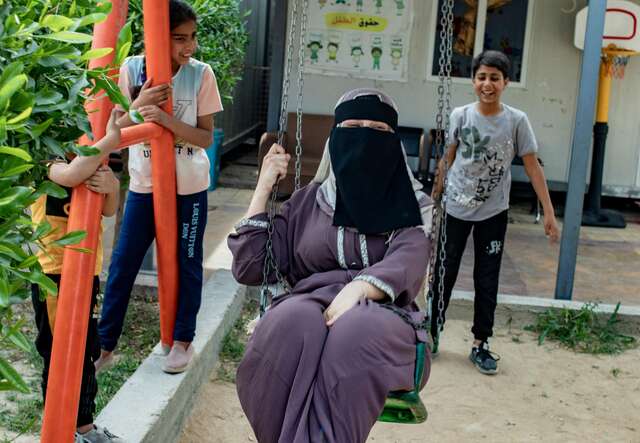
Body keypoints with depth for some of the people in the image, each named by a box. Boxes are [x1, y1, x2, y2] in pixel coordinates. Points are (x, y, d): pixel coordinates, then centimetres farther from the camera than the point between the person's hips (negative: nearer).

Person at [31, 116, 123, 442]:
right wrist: (111, 140, -34)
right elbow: (72, 175, -39)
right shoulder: (48, 162, -13)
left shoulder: (89, 162, 11)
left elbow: (108, 210, -3)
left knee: (86, 355, 18)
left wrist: (112, 186, -24)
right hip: (54, 274, -8)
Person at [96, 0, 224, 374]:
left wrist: (166, 118, -26)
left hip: (189, 187, -1)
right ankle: (104, 344, 19)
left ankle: (183, 340, 26)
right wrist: (138, 105, -24)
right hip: (144, 184, 1)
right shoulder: (132, 69, -8)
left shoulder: (201, 74, -11)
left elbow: (206, 136, -11)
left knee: (187, 263, 9)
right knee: (122, 263, 6)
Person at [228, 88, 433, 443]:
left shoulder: (411, 205, 14)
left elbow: (407, 263, -7)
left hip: (381, 314, -1)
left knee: (357, 331, -39)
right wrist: (263, 188, 11)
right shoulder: (308, 201, 19)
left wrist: (356, 289, -27)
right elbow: (248, 268, 12)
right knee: (295, 324, -37)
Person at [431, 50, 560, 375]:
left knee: (487, 280, 6)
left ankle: (481, 344, 17)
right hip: (456, 208, 0)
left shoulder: (516, 121, -9)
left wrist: (549, 212, -10)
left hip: (493, 213, 0)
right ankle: (431, 334, 22)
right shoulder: (460, 116, -7)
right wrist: (434, 196, 9)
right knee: (444, 273, 8)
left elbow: (532, 167, -7)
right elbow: (448, 158, 5)